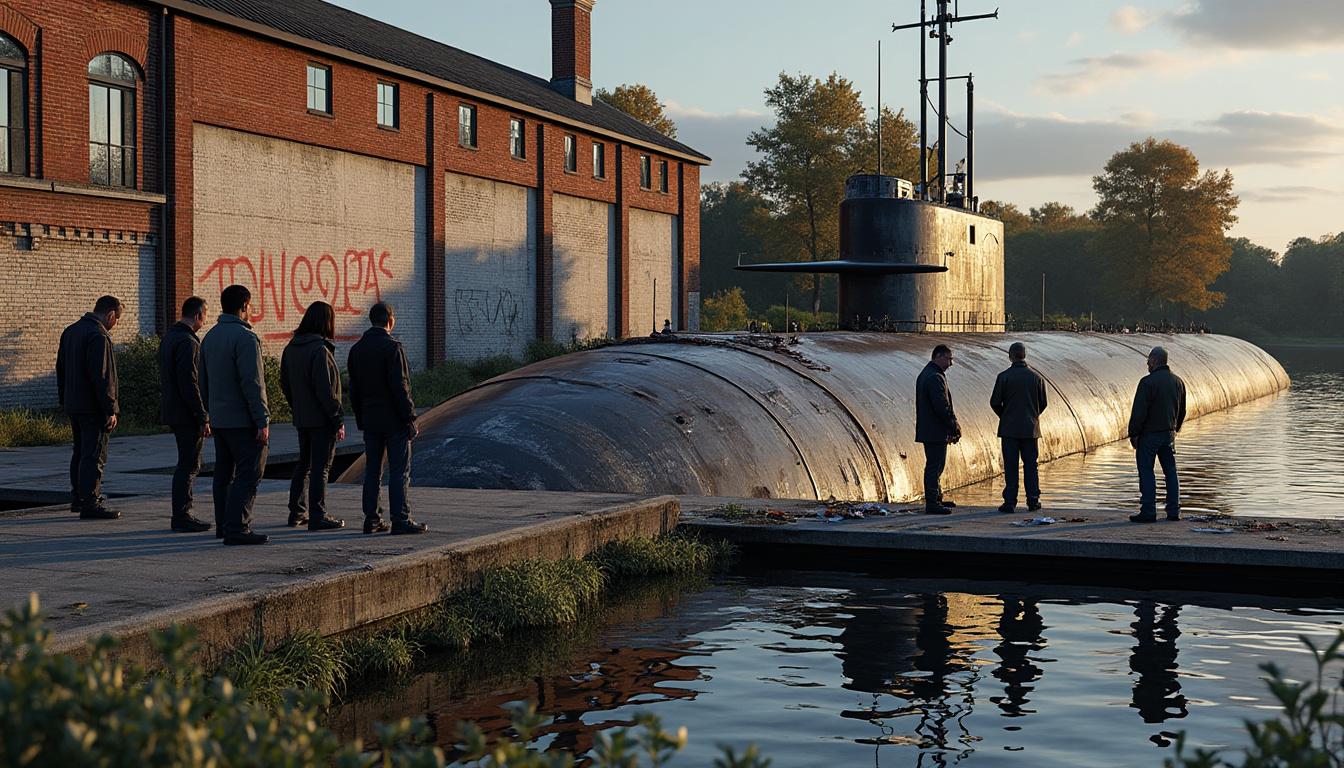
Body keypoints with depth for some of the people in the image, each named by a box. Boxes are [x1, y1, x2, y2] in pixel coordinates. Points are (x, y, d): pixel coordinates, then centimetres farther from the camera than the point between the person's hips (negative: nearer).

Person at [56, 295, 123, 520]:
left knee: (79, 452, 18)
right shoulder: (99, 337, -18)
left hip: (73, 404, 10)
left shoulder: (70, 331, 13)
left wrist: (64, 400, 24)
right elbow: (102, 377, -22)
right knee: (94, 456, -5)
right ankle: (90, 503, -5)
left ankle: (78, 497, 26)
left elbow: (61, 369, 20)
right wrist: (110, 410, -19)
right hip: (93, 406, -9)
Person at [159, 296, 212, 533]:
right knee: (188, 466, -4)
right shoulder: (187, 342, -18)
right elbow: (189, 384, -22)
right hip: (186, 415, -10)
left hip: (172, 412, 10)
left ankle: (182, 515, 20)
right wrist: (203, 418, -20)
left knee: (187, 464, 16)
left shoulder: (168, 336, 14)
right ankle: (181, 518, -2)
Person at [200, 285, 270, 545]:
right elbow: (252, 384, -20)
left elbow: (204, 382, 18)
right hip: (243, 421, -9)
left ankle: (223, 524, 20)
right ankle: (236, 528, -10)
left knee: (224, 474, 15)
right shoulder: (245, 337, -15)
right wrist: (262, 421, -18)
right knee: (248, 474, -6)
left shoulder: (210, 337, 13)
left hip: (219, 420, 9)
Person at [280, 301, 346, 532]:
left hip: (301, 418, 8)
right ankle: (318, 517, 1)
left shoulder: (291, 348, 6)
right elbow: (325, 390, -21)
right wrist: (339, 419, -15)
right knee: (321, 467, -1)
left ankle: (297, 512, 24)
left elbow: (285, 383, 13)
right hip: (321, 419, -8)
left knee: (304, 464, 18)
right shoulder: (320, 350, -19)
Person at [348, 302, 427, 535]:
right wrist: (410, 419, -13)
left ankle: (372, 519, 11)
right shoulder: (391, 347, -13)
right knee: (399, 471, -3)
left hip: (370, 419, 7)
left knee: (372, 470, 10)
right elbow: (400, 387, -17)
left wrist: (361, 420, 18)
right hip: (393, 419, -7)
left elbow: (354, 390, 12)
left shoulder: (356, 349, 9)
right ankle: (401, 520, -5)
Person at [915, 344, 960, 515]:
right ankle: (932, 503, -2)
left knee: (934, 465, 19)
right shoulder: (935, 377, -19)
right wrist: (955, 428, -12)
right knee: (935, 466, -5)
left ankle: (936, 499, 29)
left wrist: (952, 427, 16)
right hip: (936, 431, -11)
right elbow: (942, 407, -22)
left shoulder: (925, 374, 16)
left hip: (927, 430, 11)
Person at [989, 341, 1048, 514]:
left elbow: (995, 402, -4)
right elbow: (1043, 403, 7)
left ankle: (1010, 503, 0)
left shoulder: (1004, 377, -9)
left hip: (1009, 428, -2)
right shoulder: (1036, 377, 0)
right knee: (1030, 466, 9)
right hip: (1030, 428, 2)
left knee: (1010, 467, 1)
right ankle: (1033, 501, 9)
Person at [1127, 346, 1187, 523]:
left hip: (1149, 434, -7)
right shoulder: (1178, 381, 8)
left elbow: (1139, 411, -17)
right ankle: (1174, 511, 12)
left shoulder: (1148, 382, -16)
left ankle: (1148, 512, -3)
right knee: (1170, 471, 11)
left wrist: (1133, 434, -9)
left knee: (1146, 472, -2)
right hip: (1169, 434, 7)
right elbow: (1182, 411, 16)